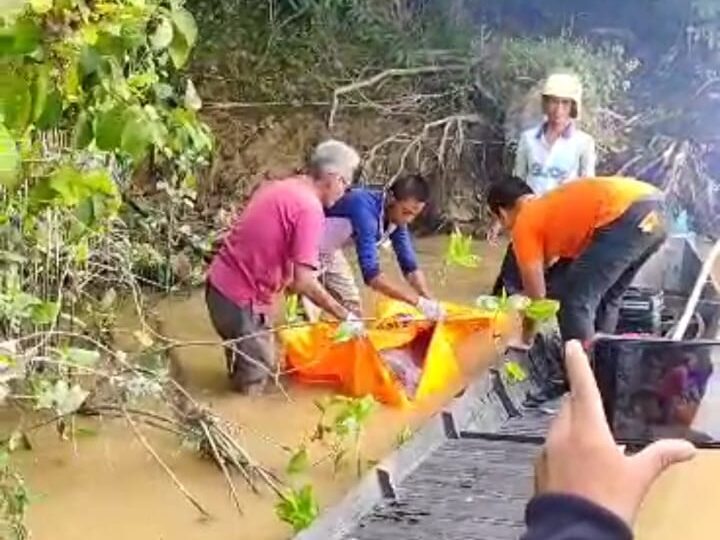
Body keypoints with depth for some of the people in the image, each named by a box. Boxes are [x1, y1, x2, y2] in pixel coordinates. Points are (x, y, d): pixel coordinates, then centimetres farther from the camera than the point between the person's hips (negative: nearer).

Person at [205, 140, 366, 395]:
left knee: (247, 363, 26)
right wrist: (345, 317, -14)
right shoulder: (310, 208, -19)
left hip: (221, 282, 9)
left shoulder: (278, 187, 9)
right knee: (254, 380, 7)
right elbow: (304, 282, -25)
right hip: (241, 297, -9)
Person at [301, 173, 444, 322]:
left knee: (351, 305, 11)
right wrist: (418, 301, -40)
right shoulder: (366, 209, -36)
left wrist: (429, 301, -16)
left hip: (329, 251, 9)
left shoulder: (397, 216, -11)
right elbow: (371, 274, -40)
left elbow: (409, 265, -2)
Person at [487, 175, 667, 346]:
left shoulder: (524, 224, 10)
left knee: (575, 301, 2)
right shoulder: (551, 205, 33)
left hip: (628, 216, -9)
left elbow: (537, 294, 12)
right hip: (653, 210, 9)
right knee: (606, 299, 25)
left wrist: (526, 339, 27)